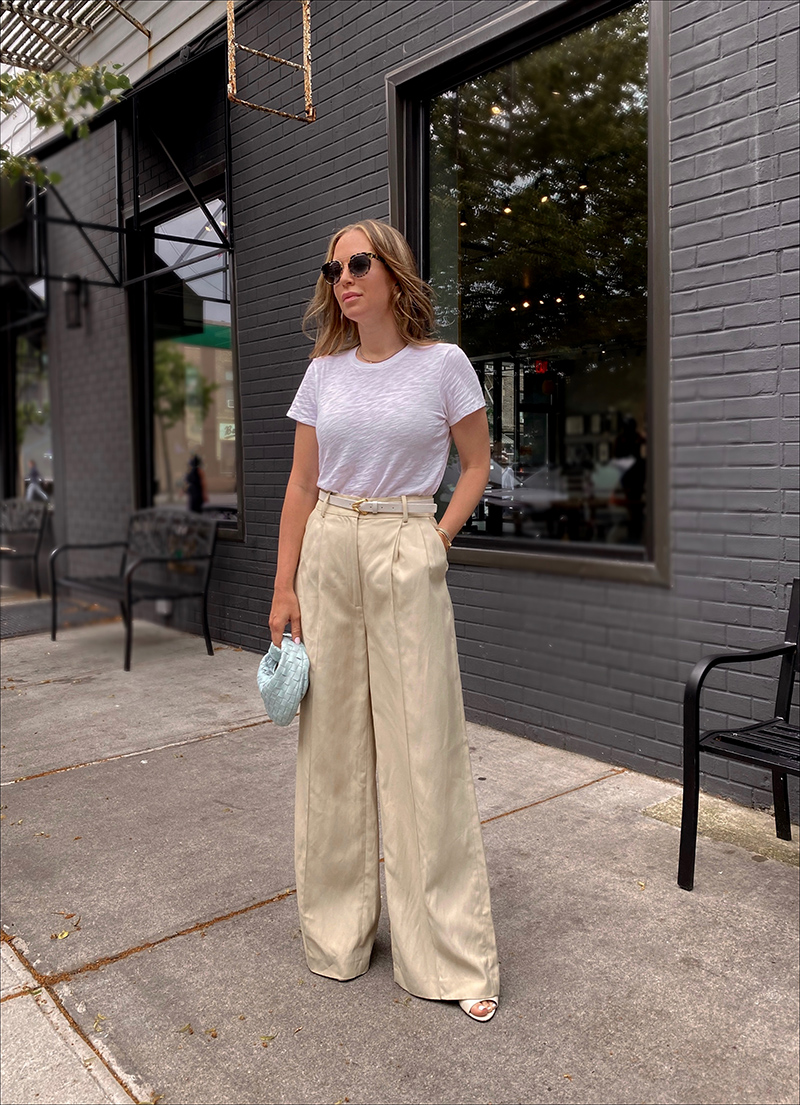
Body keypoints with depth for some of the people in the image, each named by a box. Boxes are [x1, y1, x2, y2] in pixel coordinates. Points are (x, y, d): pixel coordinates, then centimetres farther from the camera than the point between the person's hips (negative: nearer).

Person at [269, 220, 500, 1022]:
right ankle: (338, 932, 27)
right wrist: (284, 588, 4)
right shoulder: (323, 372, 8)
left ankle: (453, 954, 14)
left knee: (423, 745, -1)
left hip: (406, 559, -3)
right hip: (328, 553, 4)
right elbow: (301, 487, 9)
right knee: (332, 741, 8)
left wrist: (440, 537, -4)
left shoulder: (442, 364, 0)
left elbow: (477, 462, 9)